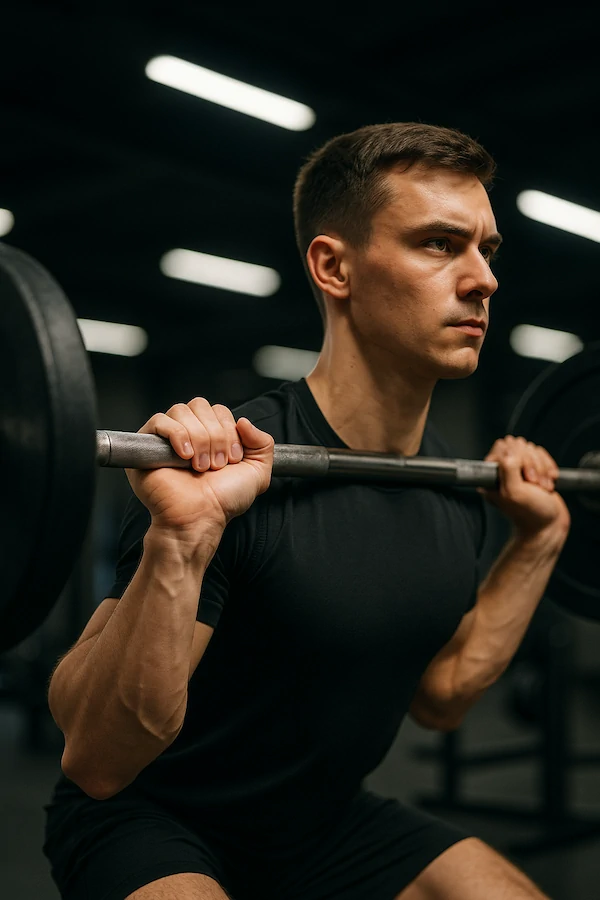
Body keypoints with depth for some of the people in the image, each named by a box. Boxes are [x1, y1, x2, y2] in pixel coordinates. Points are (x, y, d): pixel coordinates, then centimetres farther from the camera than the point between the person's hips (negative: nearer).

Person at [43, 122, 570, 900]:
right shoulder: (239, 475, -26)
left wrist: (537, 540, 5)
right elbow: (96, 762, -26)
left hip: (322, 819, 6)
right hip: (152, 823, -6)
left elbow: (438, 696, 9)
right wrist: (180, 541, -40)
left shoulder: (457, 490, -4)